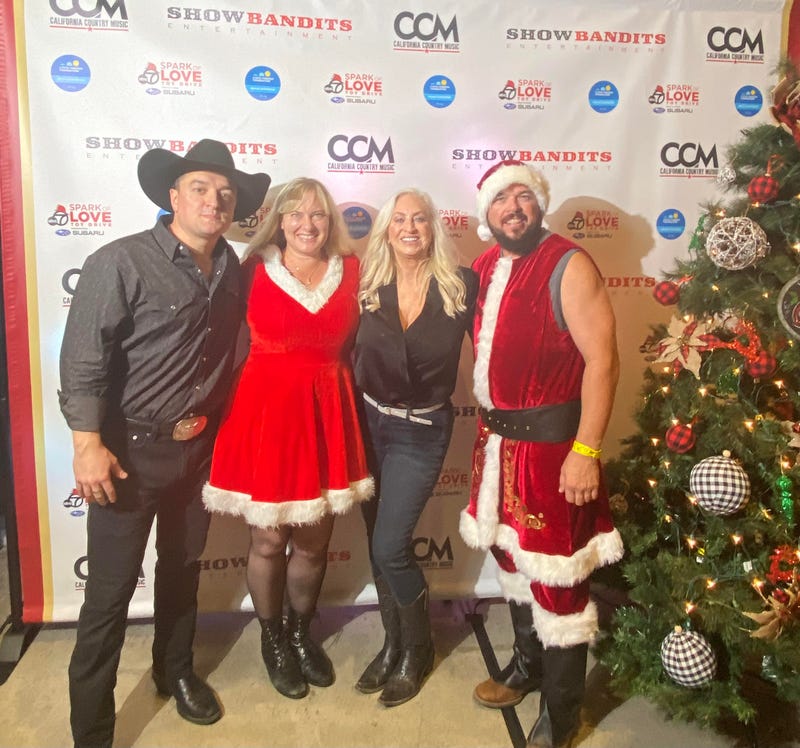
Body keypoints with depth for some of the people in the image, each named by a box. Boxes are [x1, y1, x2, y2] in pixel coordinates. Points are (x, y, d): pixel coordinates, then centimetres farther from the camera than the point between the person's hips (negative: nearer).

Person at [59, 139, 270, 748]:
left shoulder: (232, 270, 4)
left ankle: (176, 672, 45)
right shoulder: (120, 262, -14)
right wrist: (88, 444, -21)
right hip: (131, 450, -5)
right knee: (111, 591, 3)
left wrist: (222, 425, 7)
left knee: (183, 569, 22)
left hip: (201, 447, 6)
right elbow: (83, 361, -17)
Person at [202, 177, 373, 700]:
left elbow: (354, 342, 11)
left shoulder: (351, 271, 4)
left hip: (329, 412, 3)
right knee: (269, 540, 9)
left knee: (315, 540, 13)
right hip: (266, 409, -2)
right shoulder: (255, 270, -3)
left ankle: (301, 631, 39)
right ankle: (272, 639, 34)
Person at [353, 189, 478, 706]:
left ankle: (417, 648, 21)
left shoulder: (461, 285, -9)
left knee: (389, 546, -6)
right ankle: (393, 642, 34)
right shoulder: (369, 286, -3)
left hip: (422, 431, -3)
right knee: (379, 543, 12)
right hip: (369, 422, 3)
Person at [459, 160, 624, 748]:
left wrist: (586, 450, -22)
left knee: (555, 573, 0)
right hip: (498, 439, 8)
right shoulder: (484, 269, 9)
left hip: (551, 441, -7)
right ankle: (528, 665, 43)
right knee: (513, 556, 20)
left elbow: (601, 357, -18)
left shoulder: (568, 266, -13)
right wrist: (488, 426, 13)